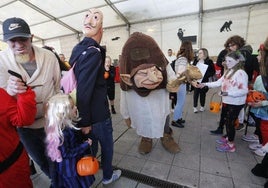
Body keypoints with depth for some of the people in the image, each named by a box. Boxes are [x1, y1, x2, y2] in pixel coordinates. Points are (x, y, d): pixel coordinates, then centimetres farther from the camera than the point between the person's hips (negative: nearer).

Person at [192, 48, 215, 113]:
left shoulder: (209, 62, -4)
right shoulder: (196, 60, 4)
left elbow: (213, 72, -4)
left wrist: (206, 76, -18)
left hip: (204, 81, -2)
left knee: (202, 94, 10)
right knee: (196, 93, 3)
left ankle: (202, 106, 27)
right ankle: (195, 107, 14)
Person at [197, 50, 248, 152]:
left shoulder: (241, 73, -19)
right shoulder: (228, 72, 7)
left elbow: (244, 90, -23)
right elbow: (218, 82, 6)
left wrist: (228, 93, -31)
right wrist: (205, 84, -3)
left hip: (235, 103, -8)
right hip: (226, 101, 8)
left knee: (230, 122, 4)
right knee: (226, 121, 21)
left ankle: (230, 144, 21)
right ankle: (227, 137, 42)